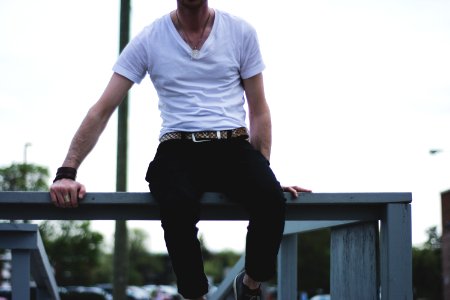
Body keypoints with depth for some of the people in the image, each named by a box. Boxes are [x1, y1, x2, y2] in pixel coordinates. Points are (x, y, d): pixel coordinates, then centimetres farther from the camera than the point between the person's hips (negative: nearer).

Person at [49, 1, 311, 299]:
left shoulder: (241, 32, 6)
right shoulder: (148, 40, 4)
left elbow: (259, 111, 10)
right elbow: (102, 111, 3)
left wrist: (263, 174, 1)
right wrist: (67, 173, -7)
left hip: (233, 145, 1)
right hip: (179, 149, -1)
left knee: (271, 201, -32)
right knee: (178, 206, -37)